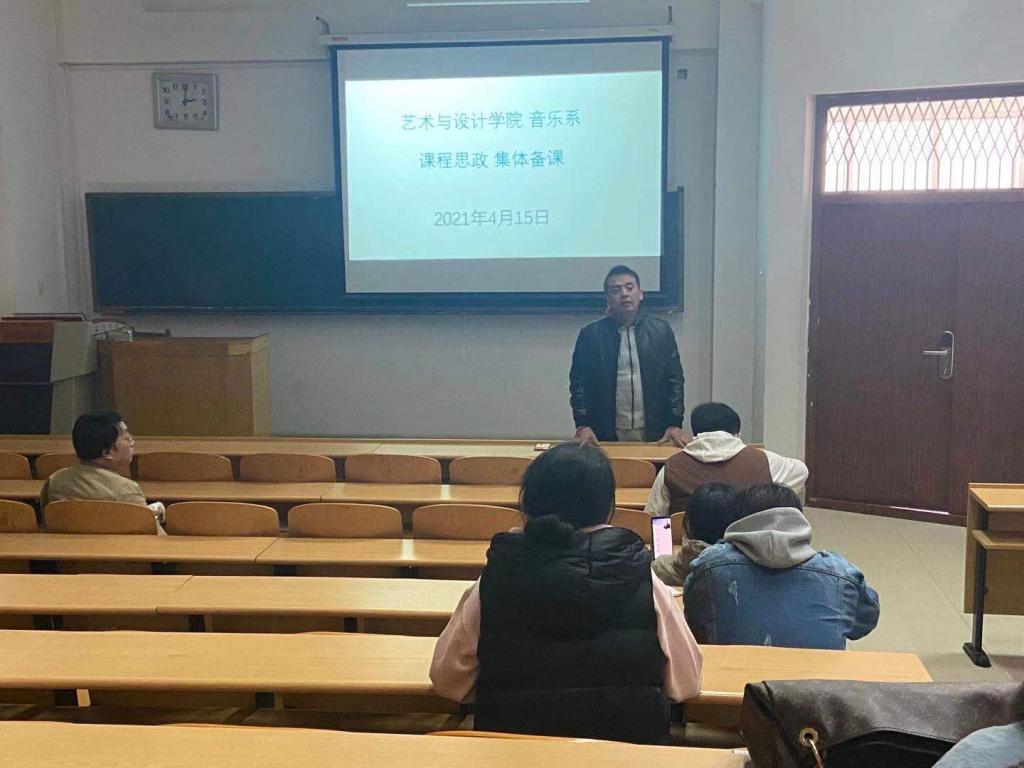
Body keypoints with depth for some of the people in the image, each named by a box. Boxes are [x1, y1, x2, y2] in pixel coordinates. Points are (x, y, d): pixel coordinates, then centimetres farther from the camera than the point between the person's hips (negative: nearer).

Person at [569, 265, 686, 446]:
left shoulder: (661, 331, 4)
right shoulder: (591, 334, 1)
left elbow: (674, 379, 4)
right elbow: (578, 382, 1)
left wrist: (675, 424, -4)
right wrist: (582, 425, -8)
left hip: (653, 433, 1)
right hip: (605, 434, -1)